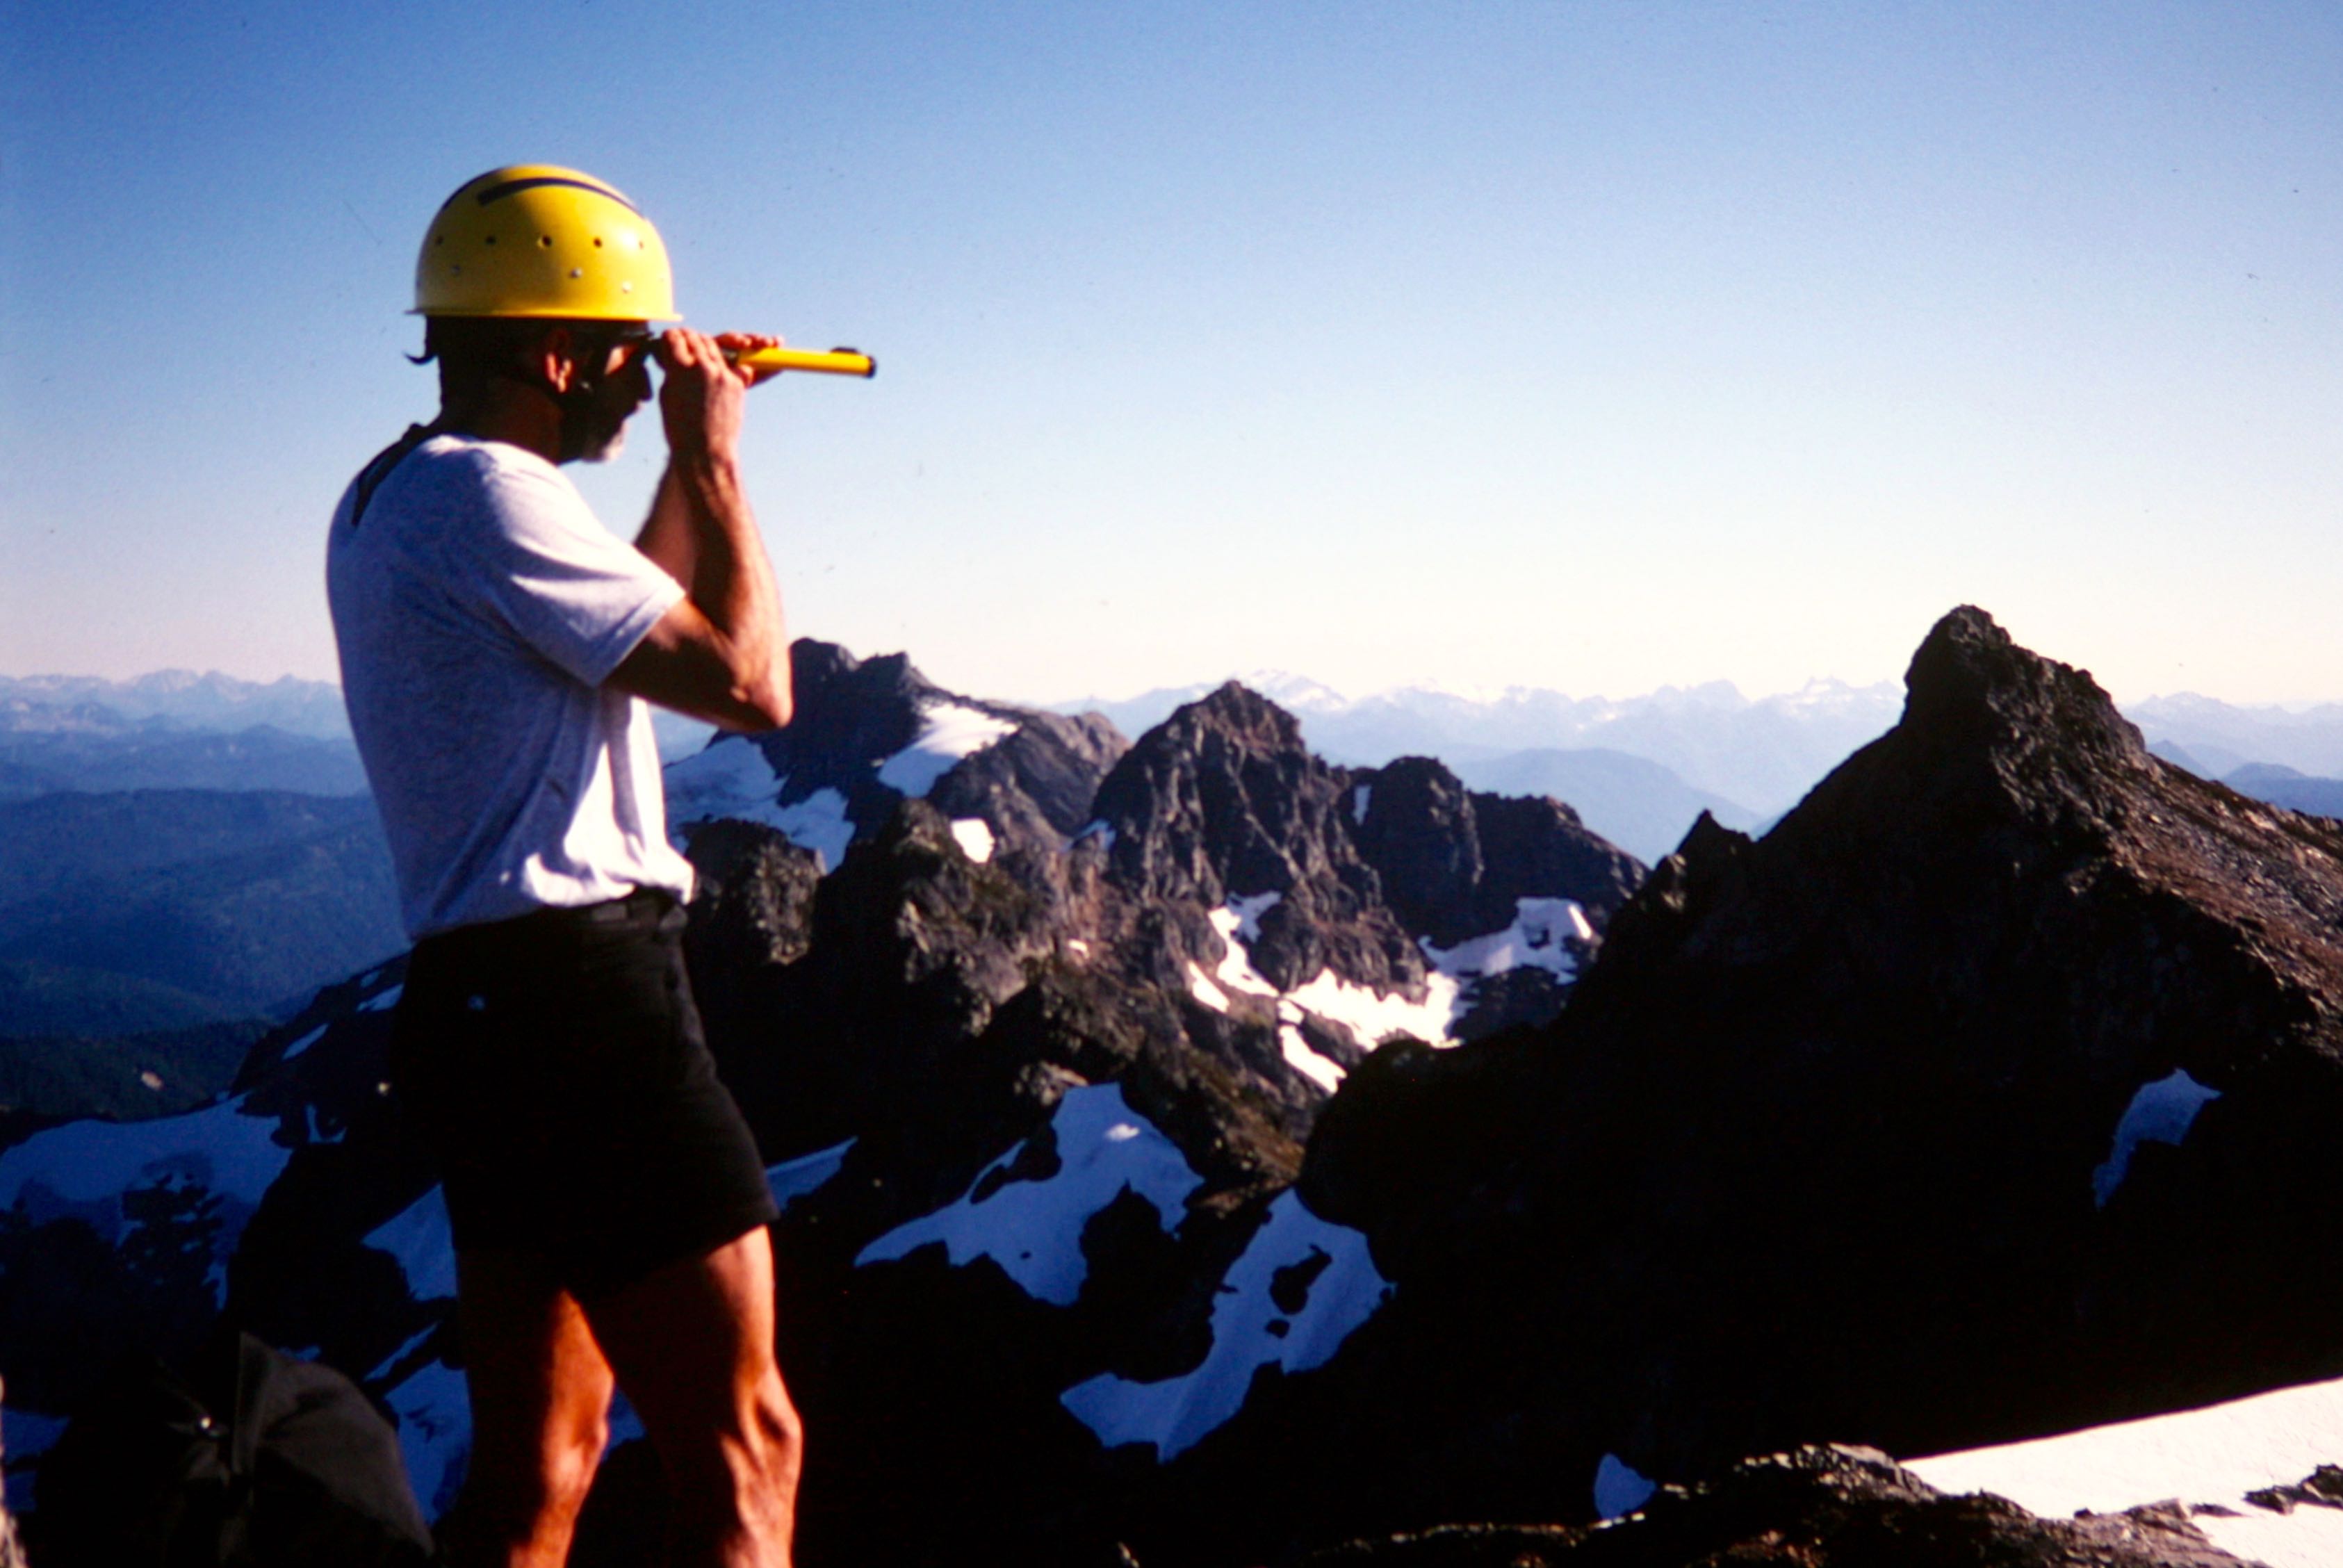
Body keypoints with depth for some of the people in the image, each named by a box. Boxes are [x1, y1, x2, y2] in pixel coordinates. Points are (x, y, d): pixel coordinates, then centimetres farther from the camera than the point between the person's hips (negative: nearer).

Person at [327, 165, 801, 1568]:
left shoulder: (390, 498, 18)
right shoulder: (487, 493, -13)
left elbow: (624, 627, 31)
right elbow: (750, 684, -16)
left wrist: (691, 464, 24)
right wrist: (715, 462, -3)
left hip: (483, 998, 11)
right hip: (581, 996, -11)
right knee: (744, 1450, -5)